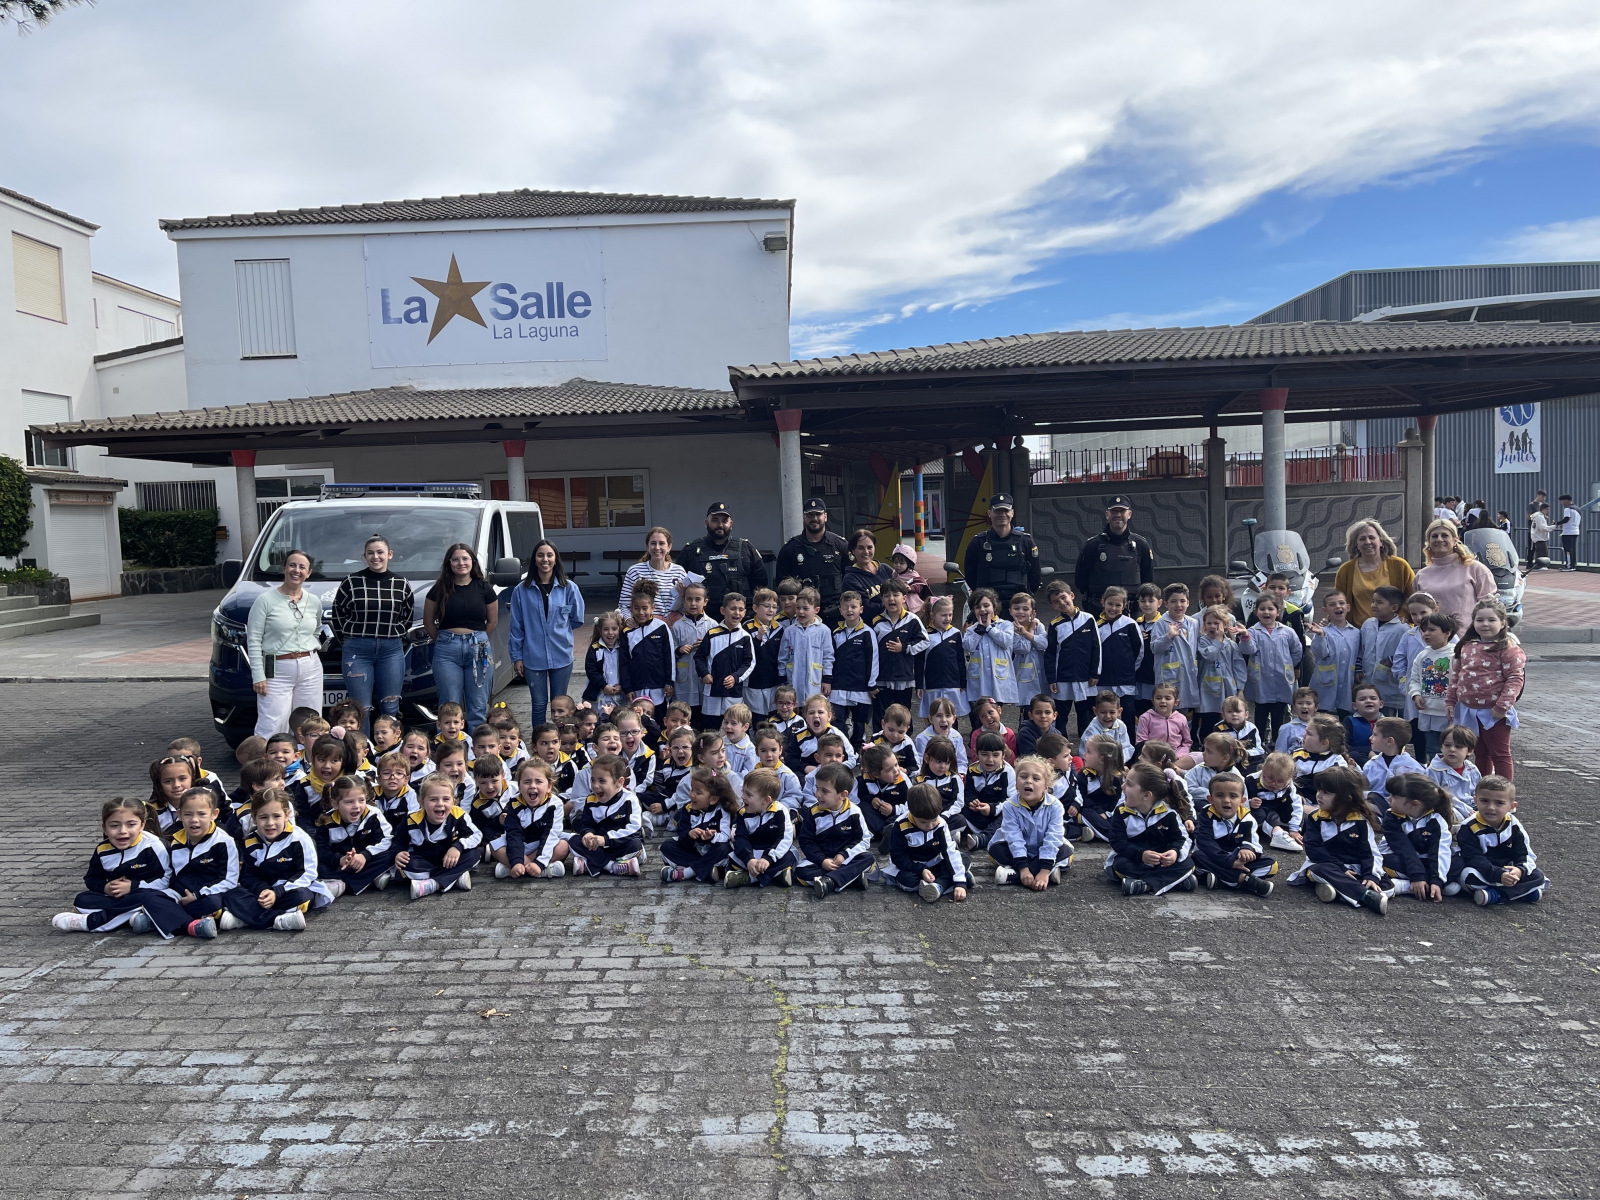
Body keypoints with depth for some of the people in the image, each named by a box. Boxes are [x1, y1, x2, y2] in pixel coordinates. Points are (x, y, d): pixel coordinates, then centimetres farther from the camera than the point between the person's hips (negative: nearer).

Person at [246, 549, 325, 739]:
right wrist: (258, 676, -10)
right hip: (277, 671, -4)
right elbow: (253, 641, -5)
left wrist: (314, 647, 9)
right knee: (272, 728, -9)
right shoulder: (265, 600, -4)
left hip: (310, 669, 4)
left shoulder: (314, 602, 10)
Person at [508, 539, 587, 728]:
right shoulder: (521, 591, -1)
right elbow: (516, 627, 2)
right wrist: (516, 656, 1)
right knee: (538, 705, 8)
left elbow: (577, 619, 9)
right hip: (533, 657, 0)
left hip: (561, 656, 0)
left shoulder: (569, 588, -1)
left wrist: (558, 628, 7)